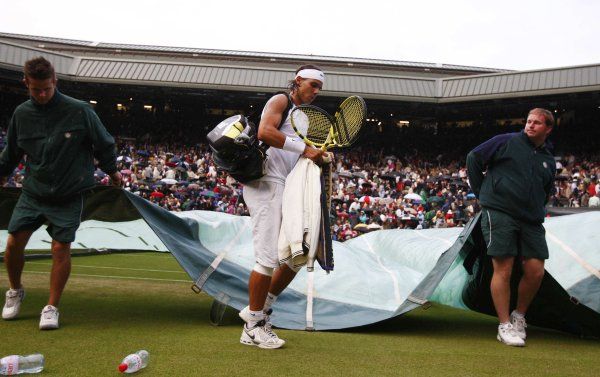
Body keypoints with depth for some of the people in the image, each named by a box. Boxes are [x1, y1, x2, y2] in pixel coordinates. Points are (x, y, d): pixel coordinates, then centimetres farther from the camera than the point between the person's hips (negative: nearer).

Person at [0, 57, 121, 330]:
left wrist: (112, 171, 11)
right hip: (32, 193, 3)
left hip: (69, 195, -3)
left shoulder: (80, 111, -12)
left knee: (61, 248, -5)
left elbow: (104, 144, 3)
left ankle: (52, 308, 10)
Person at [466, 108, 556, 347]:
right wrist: (482, 193, 3)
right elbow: (474, 158, 2)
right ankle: (505, 326, 2)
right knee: (503, 269, -7)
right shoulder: (506, 142, 2)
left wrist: (537, 210, 17)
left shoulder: (548, 161, 18)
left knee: (536, 271, 0)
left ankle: (519, 316, 23)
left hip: (531, 221, 6)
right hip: (499, 213, -5)